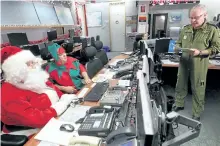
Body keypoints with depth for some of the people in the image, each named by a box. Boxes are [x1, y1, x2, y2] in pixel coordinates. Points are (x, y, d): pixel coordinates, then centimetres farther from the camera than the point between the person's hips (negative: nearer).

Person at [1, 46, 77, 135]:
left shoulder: (36, 80, 5)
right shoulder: (11, 94, -22)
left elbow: (55, 91, 13)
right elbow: (34, 119, -30)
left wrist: (66, 98, -6)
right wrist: (58, 107, -22)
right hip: (38, 131, -8)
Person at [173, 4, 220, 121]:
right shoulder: (186, 29, 8)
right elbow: (178, 43, 17)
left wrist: (200, 52, -19)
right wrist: (177, 48, -6)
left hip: (199, 65, -3)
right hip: (184, 63, 4)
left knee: (198, 90, 6)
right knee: (180, 86, 14)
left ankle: (197, 114, 23)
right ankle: (179, 105, 35)